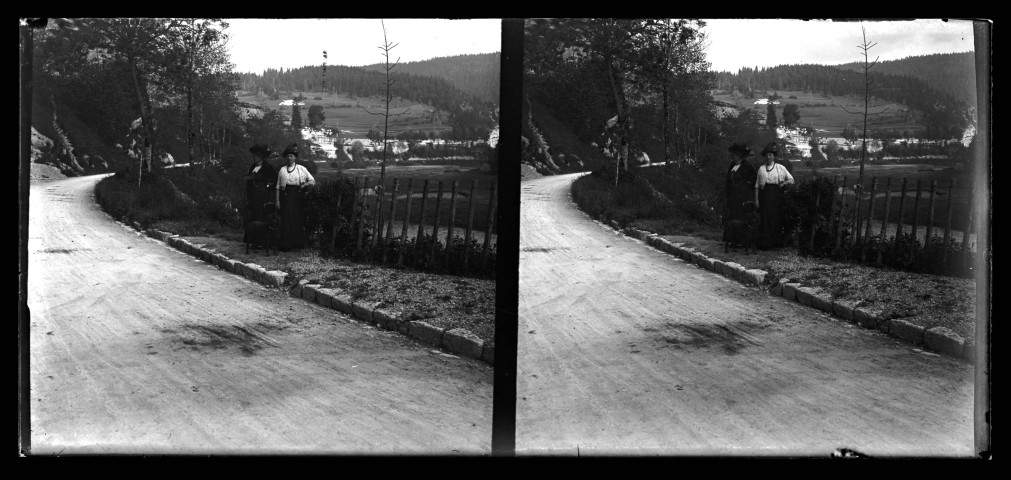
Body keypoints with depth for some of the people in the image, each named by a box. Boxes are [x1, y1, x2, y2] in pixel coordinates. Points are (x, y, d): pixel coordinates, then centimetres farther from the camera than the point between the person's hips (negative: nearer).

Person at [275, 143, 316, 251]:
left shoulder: (301, 169, 7)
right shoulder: (282, 170, 10)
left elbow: (313, 181, 8)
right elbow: (278, 186, 9)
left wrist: (304, 185, -7)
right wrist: (277, 200, 3)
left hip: (297, 196, 0)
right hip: (285, 196, 0)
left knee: (298, 219, -3)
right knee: (286, 219, -5)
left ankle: (298, 243, 6)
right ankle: (286, 244, -3)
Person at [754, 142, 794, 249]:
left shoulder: (780, 168, 9)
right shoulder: (761, 168, 11)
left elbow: (791, 180, 11)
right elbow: (757, 185, 9)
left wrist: (784, 183, -7)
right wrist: (756, 199, 1)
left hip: (776, 195, -1)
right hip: (764, 195, 1)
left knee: (776, 219, -2)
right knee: (765, 219, -3)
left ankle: (776, 242, 5)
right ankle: (765, 243, 0)